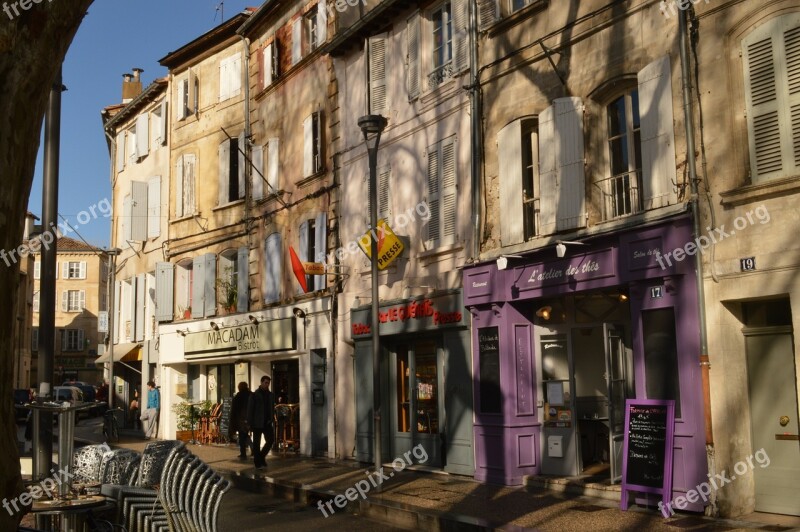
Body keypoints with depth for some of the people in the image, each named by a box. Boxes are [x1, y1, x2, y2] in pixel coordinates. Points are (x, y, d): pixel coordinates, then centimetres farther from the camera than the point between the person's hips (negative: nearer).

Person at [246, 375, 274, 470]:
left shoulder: (270, 395, 10)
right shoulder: (254, 395, -4)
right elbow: (250, 409, -6)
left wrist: (273, 421, 8)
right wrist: (249, 423, -11)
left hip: (267, 422, 4)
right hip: (257, 423, -4)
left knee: (271, 440, -3)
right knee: (257, 443, 3)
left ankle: (261, 456, 19)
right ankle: (258, 463, 10)